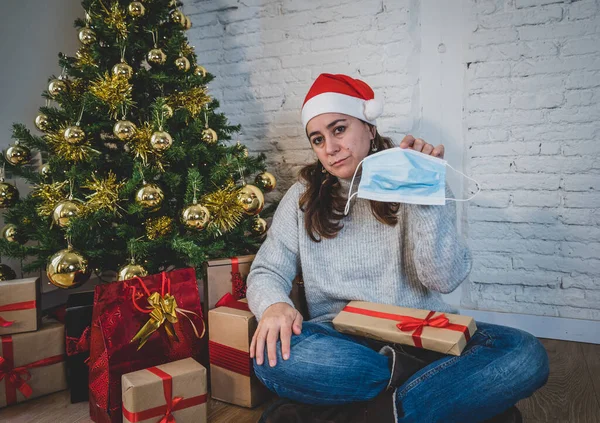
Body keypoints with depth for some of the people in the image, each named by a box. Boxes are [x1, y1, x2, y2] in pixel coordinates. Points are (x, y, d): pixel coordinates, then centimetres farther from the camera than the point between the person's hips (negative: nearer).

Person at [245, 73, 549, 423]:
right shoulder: (304, 197, 7)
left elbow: (445, 279, -8)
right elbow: (267, 272, 3)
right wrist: (274, 304, -20)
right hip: (342, 339, 2)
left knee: (526, 354, -23)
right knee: (273, 355, -31)